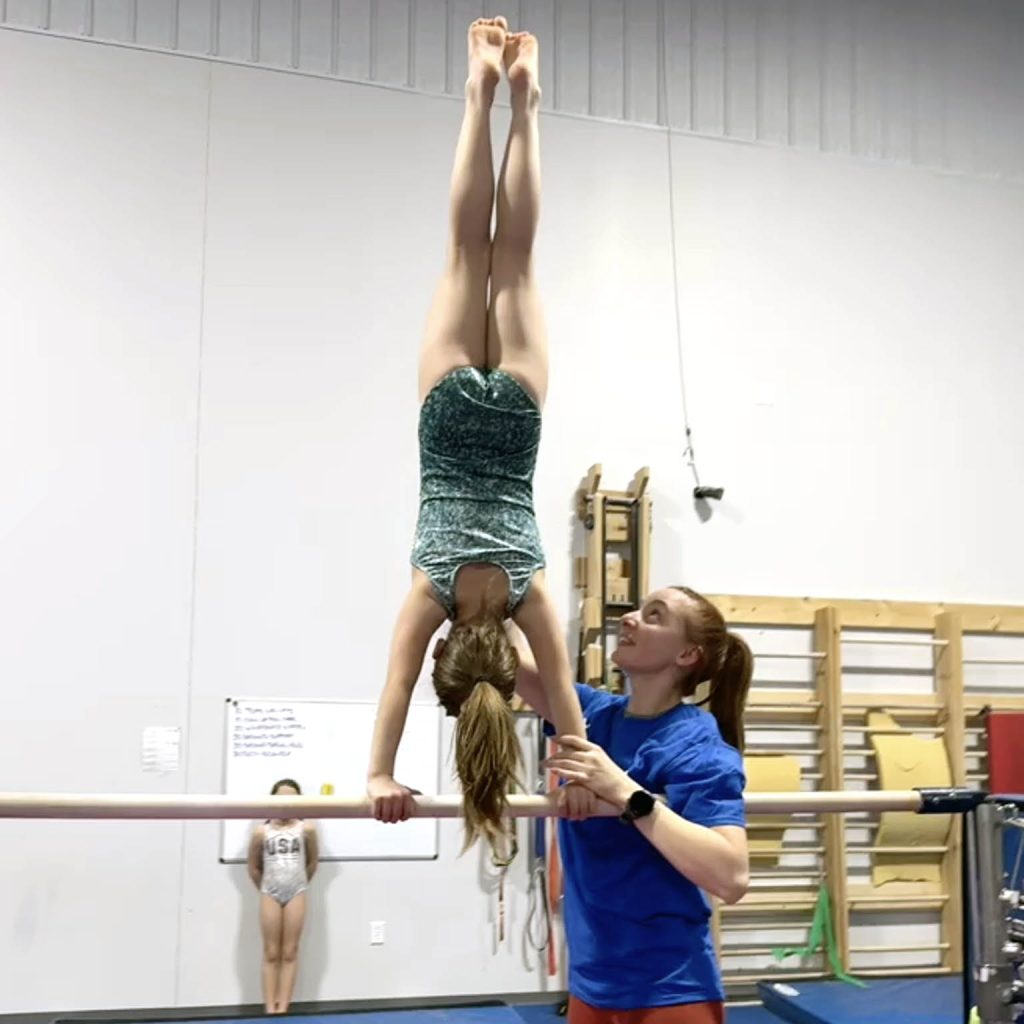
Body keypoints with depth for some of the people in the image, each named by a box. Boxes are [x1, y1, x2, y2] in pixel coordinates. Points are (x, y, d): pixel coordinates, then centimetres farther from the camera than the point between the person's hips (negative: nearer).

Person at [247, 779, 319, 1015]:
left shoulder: (306, 829, -7)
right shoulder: (262, 832, -6)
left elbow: (313, 861, 7)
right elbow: (253, 867, 7)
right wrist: (264, 889, 12)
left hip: (296, 895, 0)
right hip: (270, 895, 0)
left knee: (290, 953, 3)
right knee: (271, 954, 5)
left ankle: (283, 1008, 5)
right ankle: (270, 1009, 7)